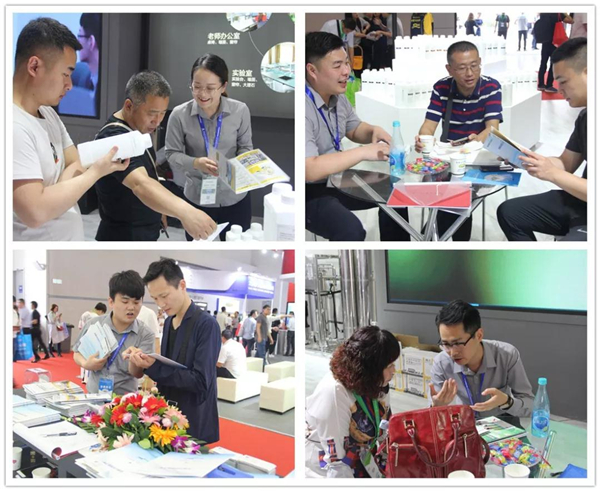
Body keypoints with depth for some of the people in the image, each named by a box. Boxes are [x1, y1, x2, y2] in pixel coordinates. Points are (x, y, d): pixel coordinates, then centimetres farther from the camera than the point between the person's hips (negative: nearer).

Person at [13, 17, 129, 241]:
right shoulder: (14, 126, -23)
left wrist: (54, 198, -14)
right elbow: (36, 212, -29)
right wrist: (96, 172, -18)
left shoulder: (48, 113, 7)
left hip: (67, 237, 9)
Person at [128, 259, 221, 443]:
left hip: (195, 424, -7)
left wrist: (154, 368, -22)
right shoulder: (168, 322, 7)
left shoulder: (206, 324, -18)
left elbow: (201, 381, -23)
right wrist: (147, 361, -7)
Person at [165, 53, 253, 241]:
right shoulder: (179, 114, -13)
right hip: (197, 198, -1)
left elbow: (246, 147, 2)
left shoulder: (240, 110, -10)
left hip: (235, 197, 1)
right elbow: (172, 153, -3)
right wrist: (195, 163, -23)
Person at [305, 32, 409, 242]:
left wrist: (374, 131, -5)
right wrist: (363, 152, -28)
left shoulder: (337, 96, 1)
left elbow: (355, 130, 19)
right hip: (308, 191, -9)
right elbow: (309, 170, -34)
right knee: (351, 230, -30)